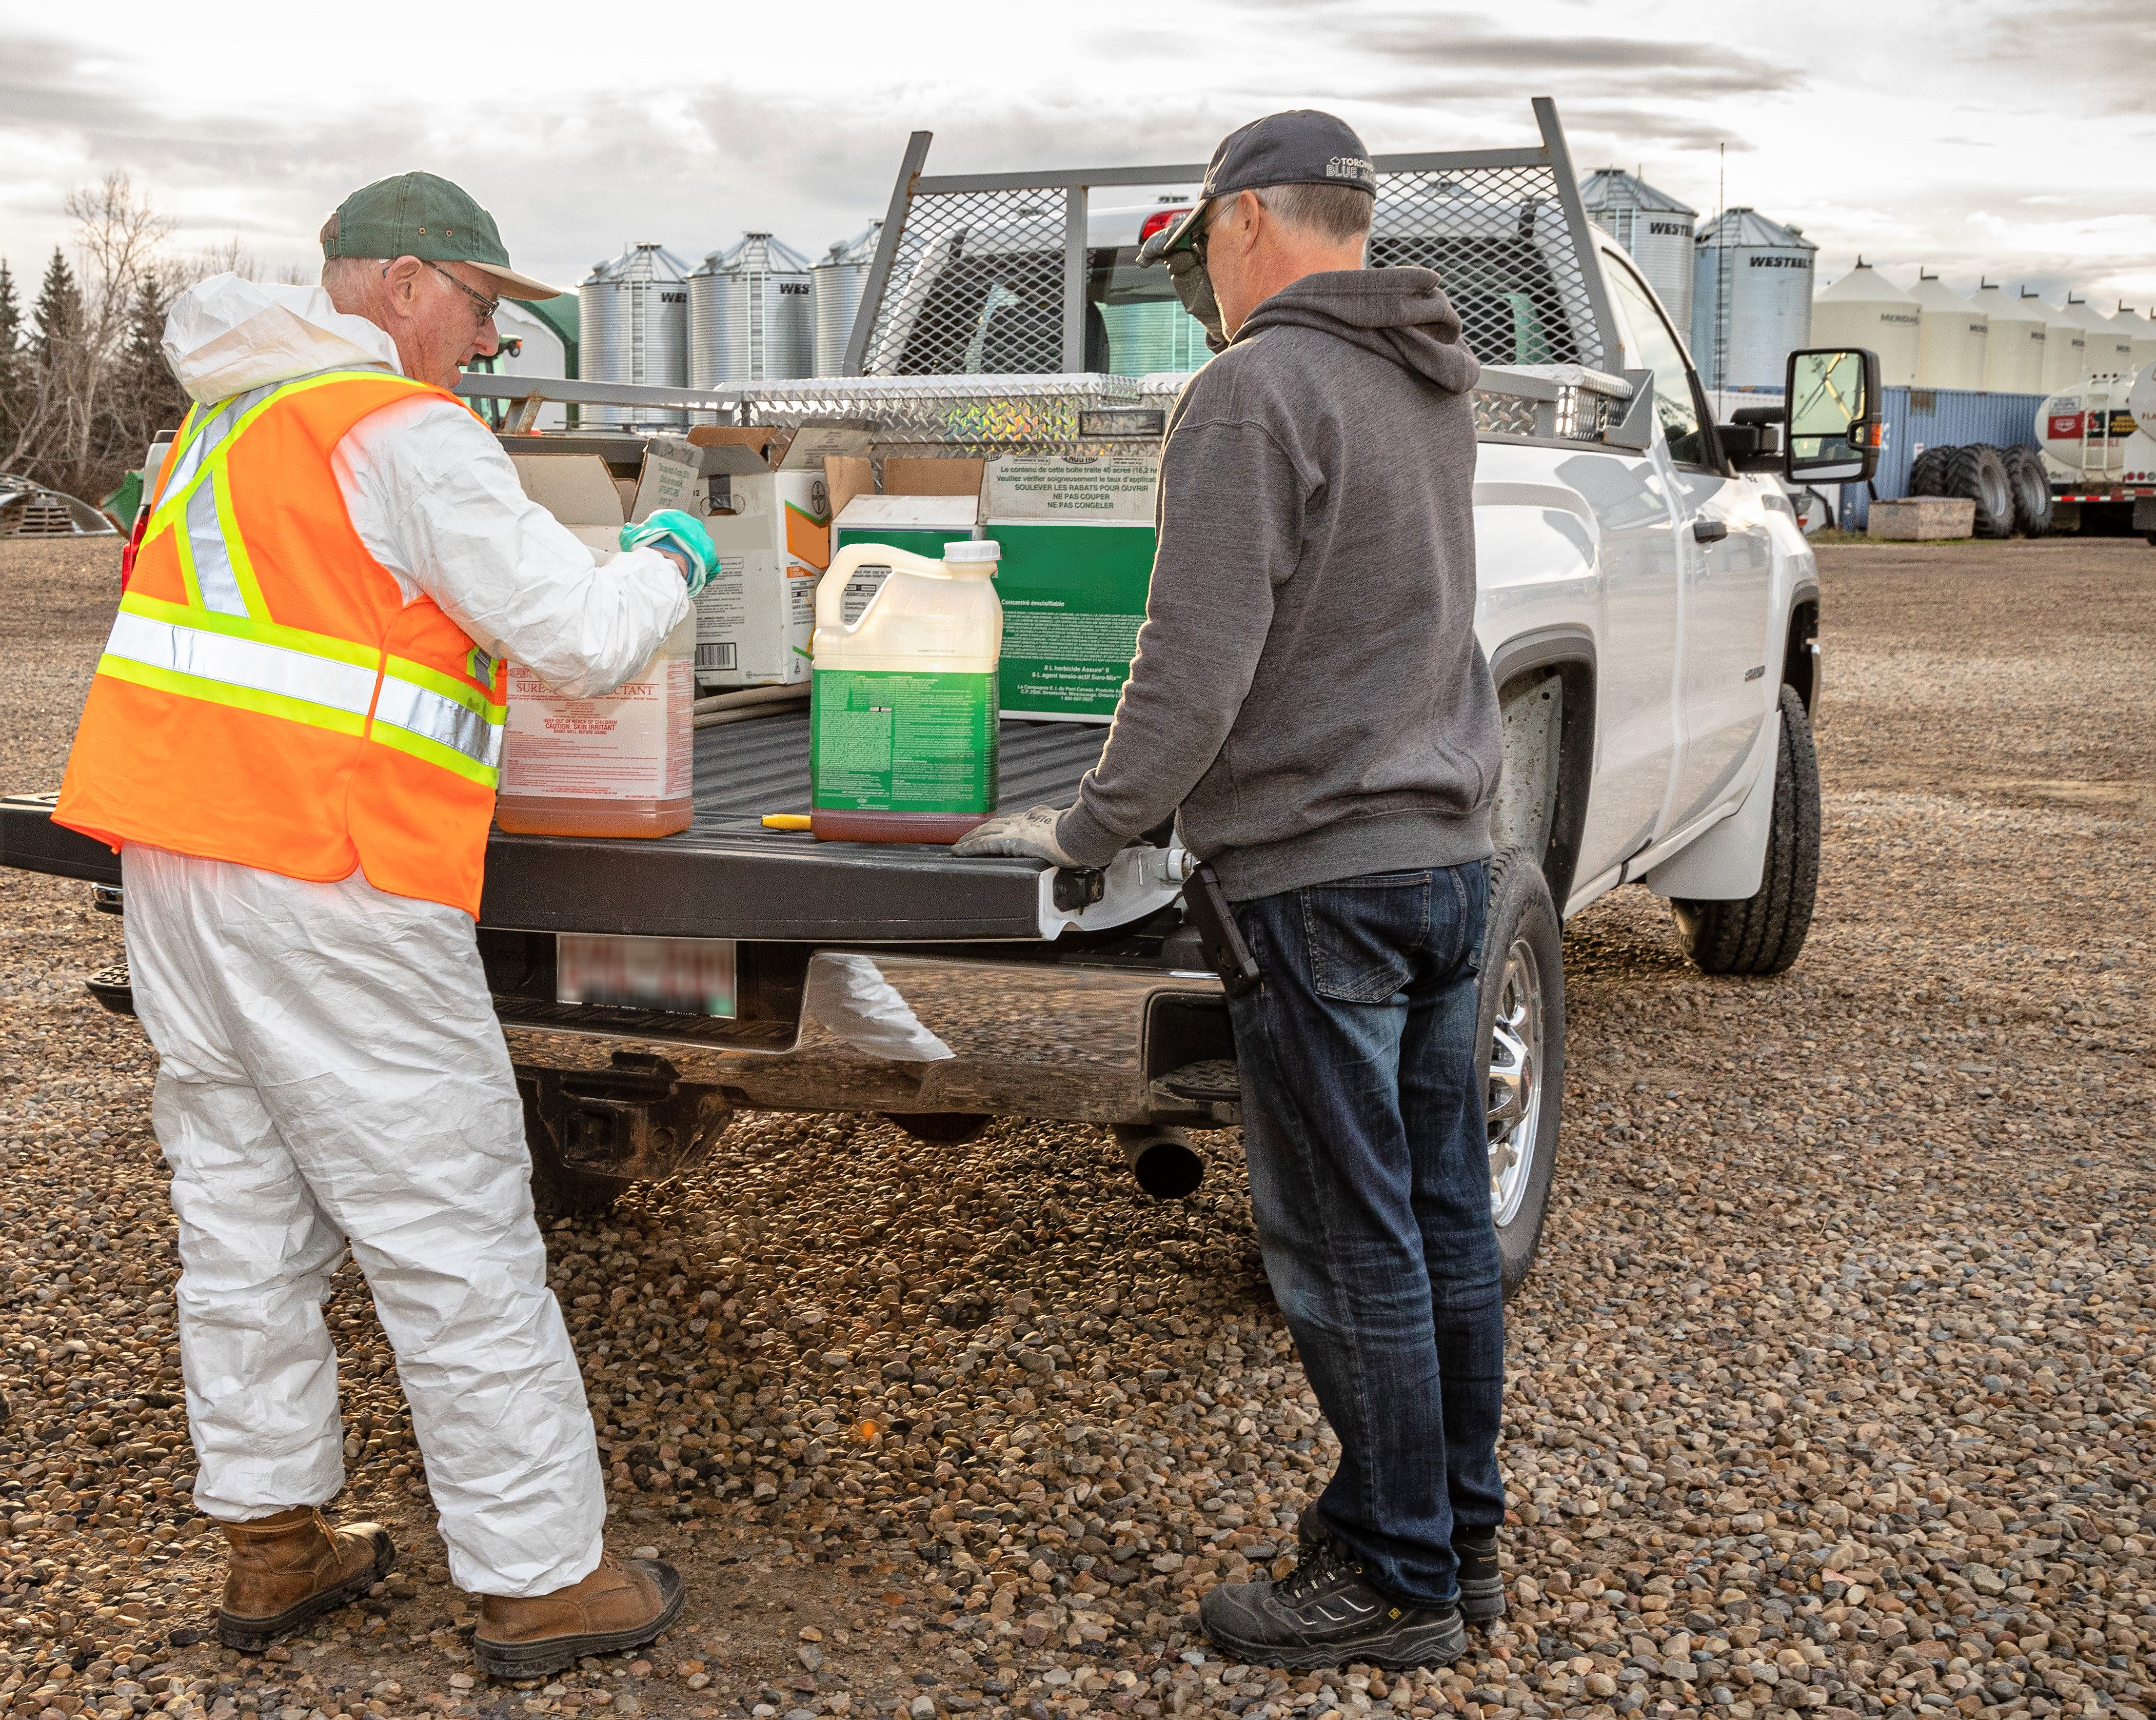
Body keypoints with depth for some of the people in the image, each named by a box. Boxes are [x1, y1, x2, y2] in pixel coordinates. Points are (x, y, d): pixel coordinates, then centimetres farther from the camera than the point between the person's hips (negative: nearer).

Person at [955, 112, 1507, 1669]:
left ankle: (1398, 1579, 12)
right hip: (1448, 853, 9)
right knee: (1442, 1215, 15)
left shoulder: (1255, 391, -14)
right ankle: (1462, 1532, 27)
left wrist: (1089, 829, -7)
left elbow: (1198, 669, -19)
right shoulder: (1437, 388, 12)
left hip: (1321, 873, -9)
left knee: (1347, 1247, 1)